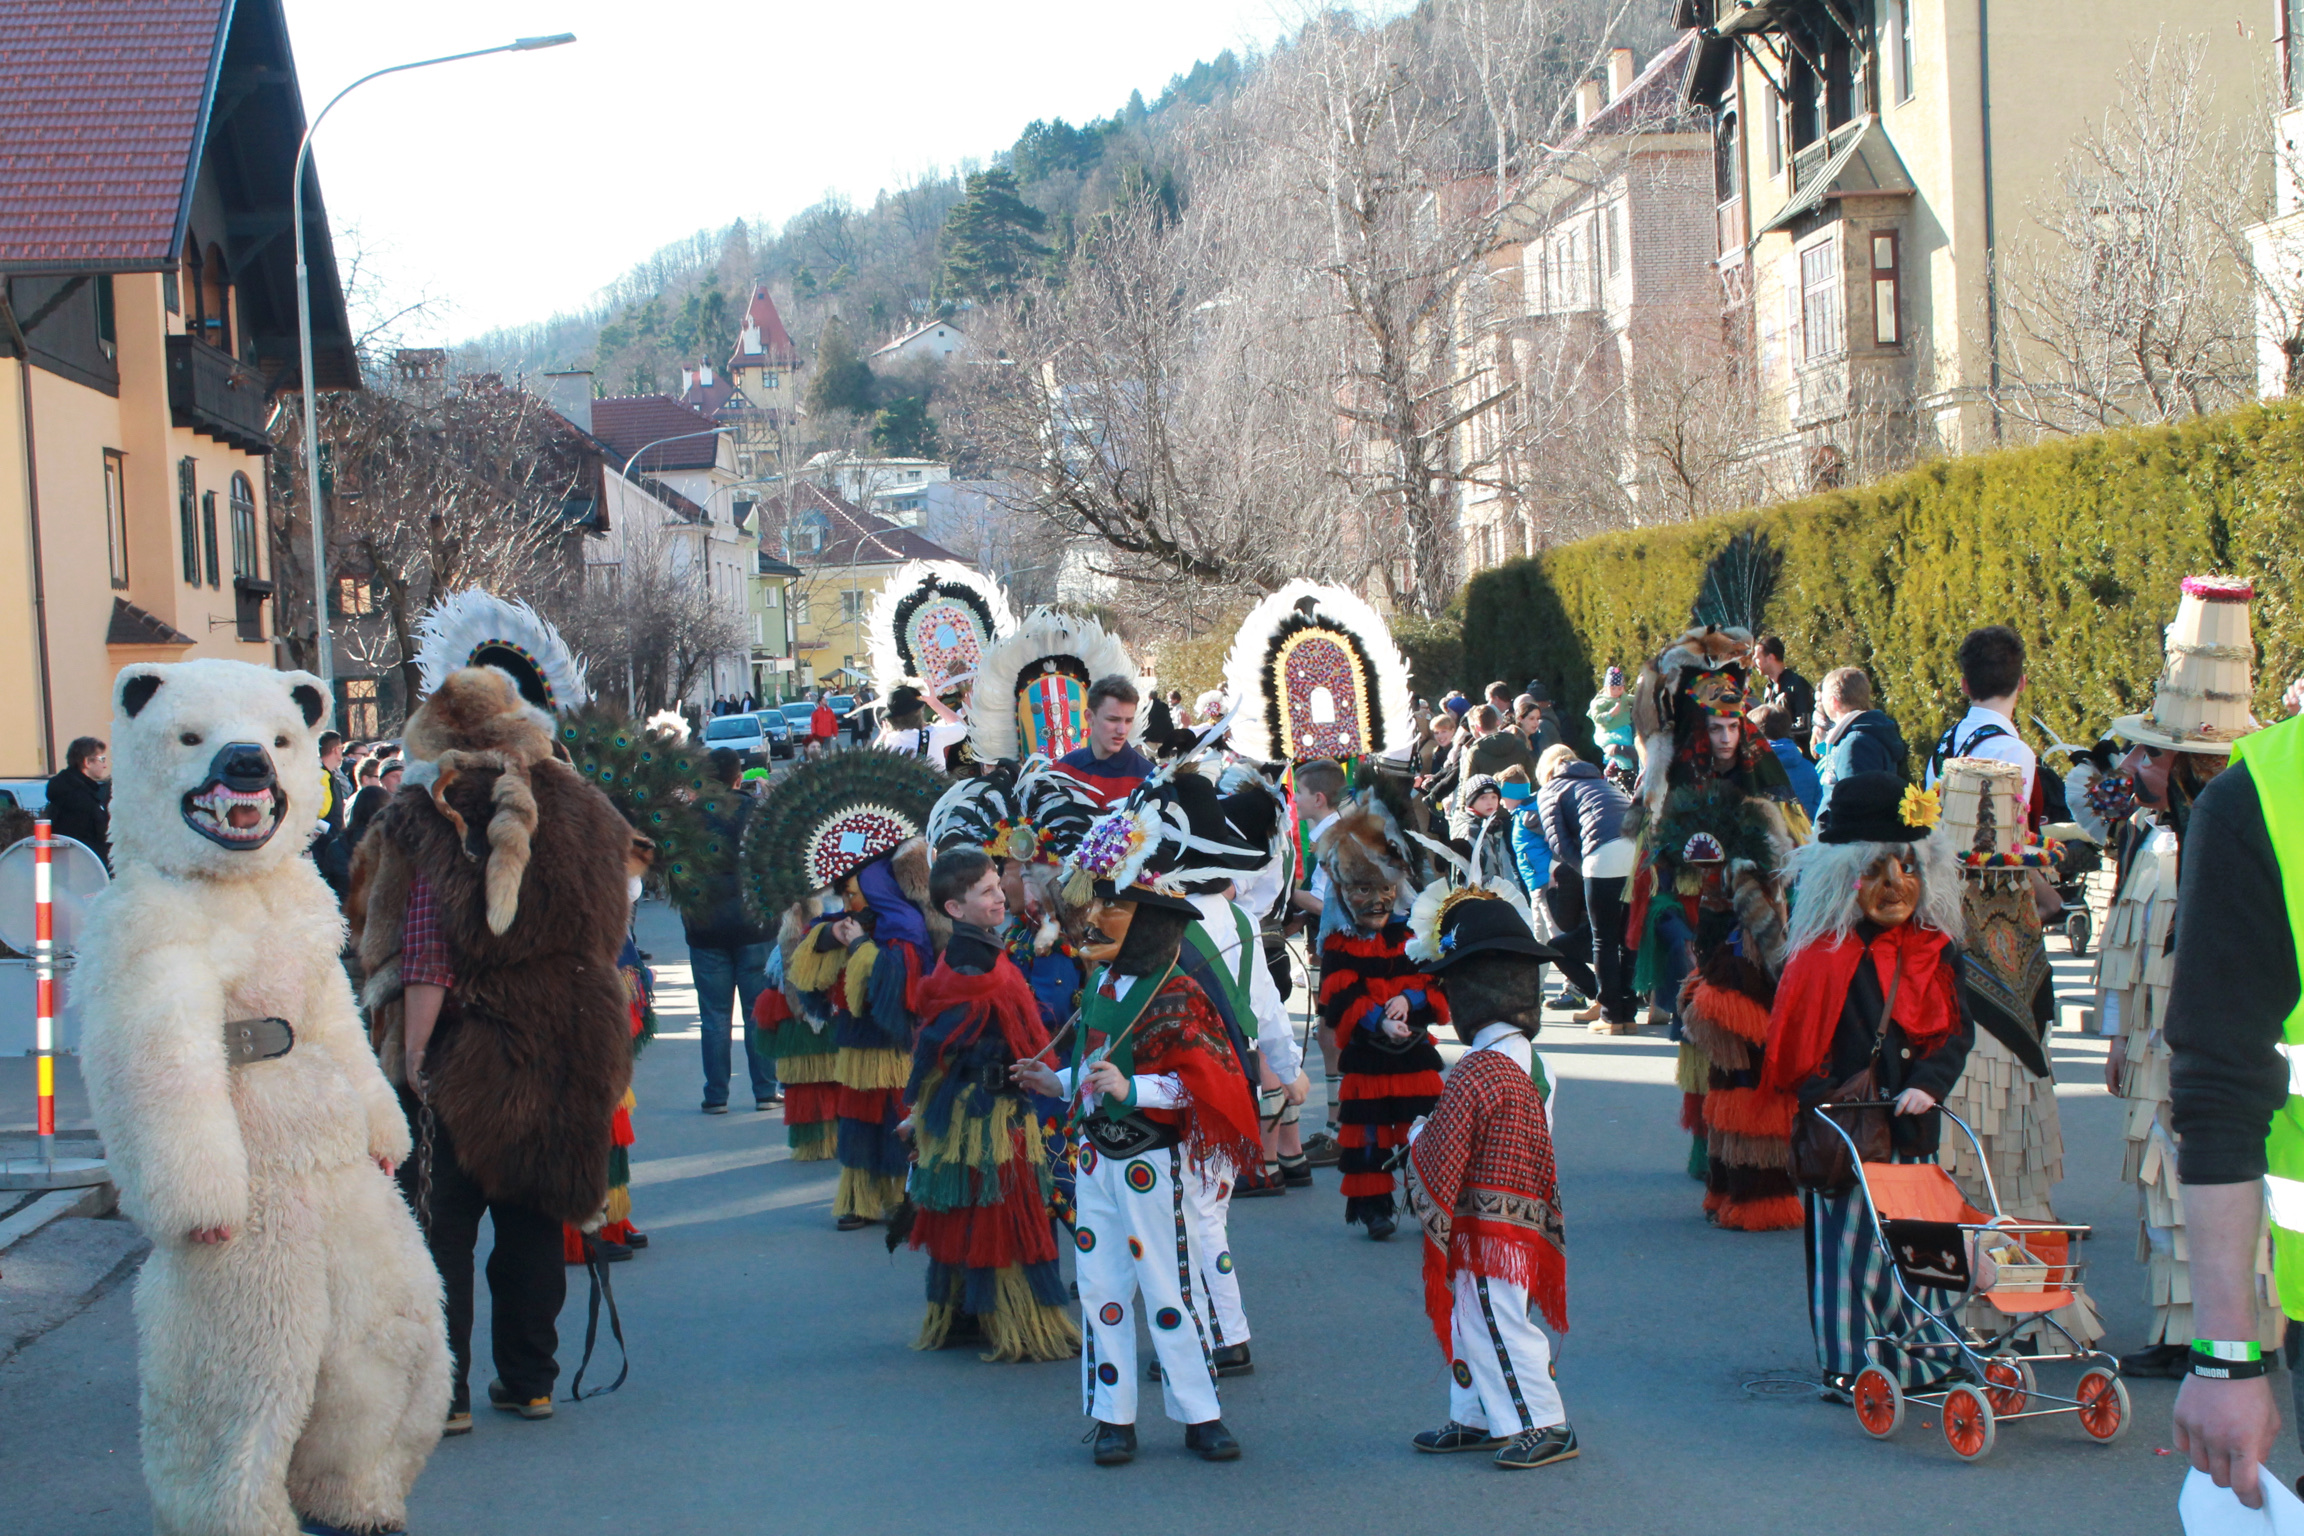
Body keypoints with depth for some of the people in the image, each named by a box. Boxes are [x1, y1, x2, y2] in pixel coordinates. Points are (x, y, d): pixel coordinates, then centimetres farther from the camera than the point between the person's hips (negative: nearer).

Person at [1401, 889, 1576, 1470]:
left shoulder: (1474, 1075, -23)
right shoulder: (1528, 1062, 6)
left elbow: (1439, 1161, -22)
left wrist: (1416, 1138, 0)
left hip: (1485, 1232, -9)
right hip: (1524, 1222, 9)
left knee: (1497, 1327, 1)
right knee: (1469, 1325, 19)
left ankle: (1545, 1425, 8)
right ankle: (1477, 1419, 29)